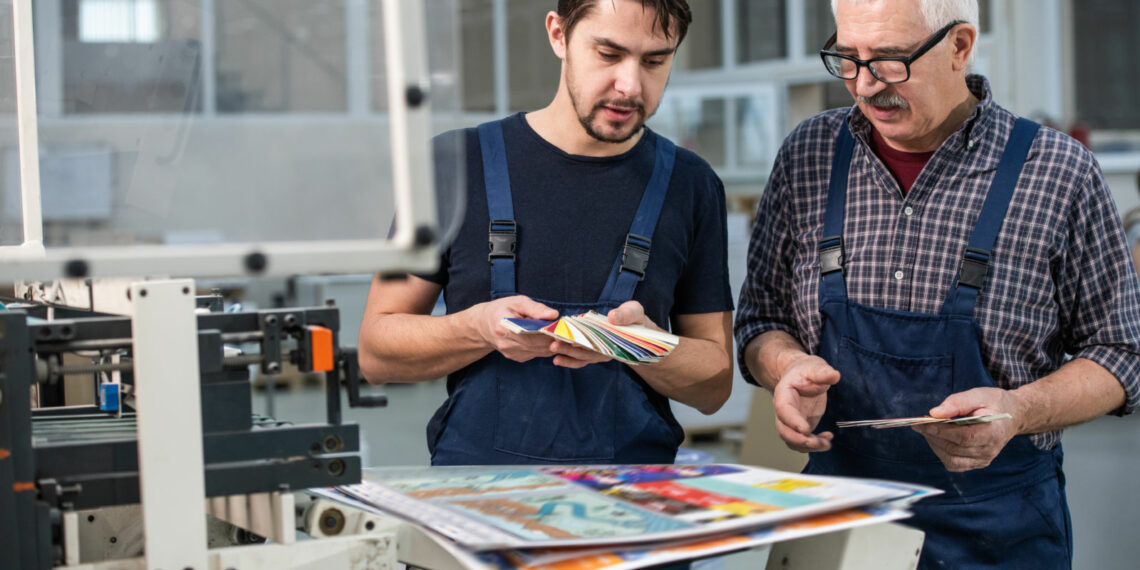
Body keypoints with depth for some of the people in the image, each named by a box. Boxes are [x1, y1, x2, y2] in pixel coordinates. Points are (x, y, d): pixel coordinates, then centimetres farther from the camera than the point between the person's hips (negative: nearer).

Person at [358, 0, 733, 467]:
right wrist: (481, 327, -13)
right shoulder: (459, 162, 3)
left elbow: (715, 382, 9)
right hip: (474, 473, 0)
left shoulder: (691, 187, 7)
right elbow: (376, 352, 4)